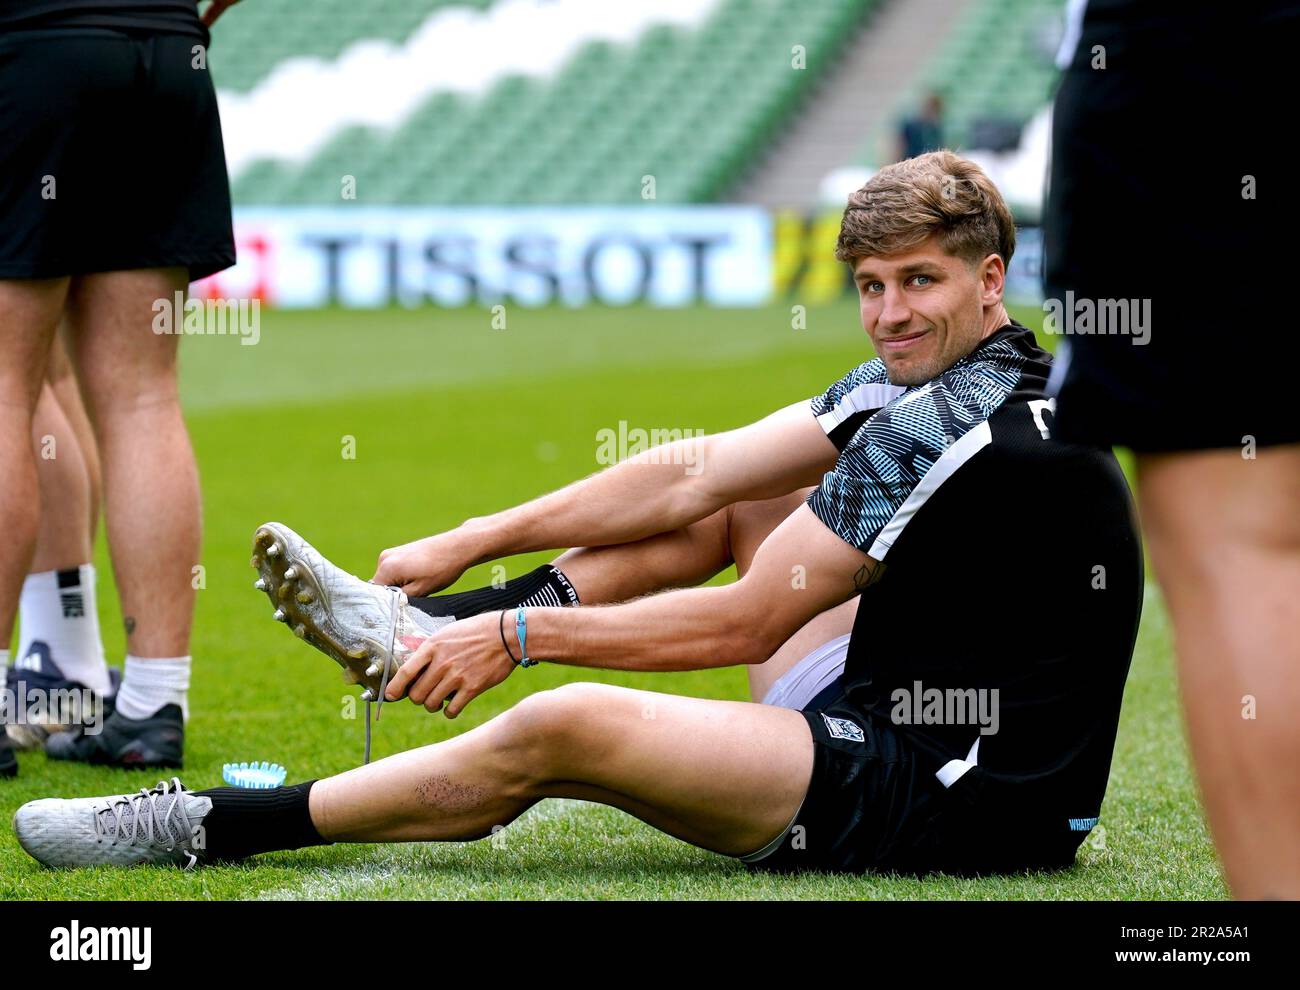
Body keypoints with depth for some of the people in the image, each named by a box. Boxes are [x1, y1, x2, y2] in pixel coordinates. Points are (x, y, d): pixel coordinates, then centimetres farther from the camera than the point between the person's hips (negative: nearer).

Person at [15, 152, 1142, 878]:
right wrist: (464, 547, 8)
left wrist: (525, 632, -7)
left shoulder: (946, 426, -20)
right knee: (737, 504, 19)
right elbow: (698, 474, 10)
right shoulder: (917, 385, 10)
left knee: (570, 727, -20)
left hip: (957, 804, -10)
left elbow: (746, 623, -16)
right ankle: (424, 630, 22)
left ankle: (212, 828, -5)